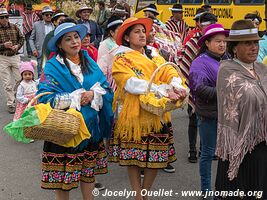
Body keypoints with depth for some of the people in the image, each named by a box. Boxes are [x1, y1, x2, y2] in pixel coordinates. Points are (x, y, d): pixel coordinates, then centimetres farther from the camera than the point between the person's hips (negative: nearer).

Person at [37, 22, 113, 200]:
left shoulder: (90, 63, 9)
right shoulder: (53, 67, -6)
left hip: (90, 126, 4)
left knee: (89, 171, 14)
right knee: (62, 175, 4)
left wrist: (93, 94, -16)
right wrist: (75, 98, -16)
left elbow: (106, 88, 4)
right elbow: (45, 97, -16)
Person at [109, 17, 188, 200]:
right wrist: (163, 91, -28)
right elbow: (133, 83, -20)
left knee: (157, 157, 7)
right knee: (133, 157, 4)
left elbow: (170, 73, -2)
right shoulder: (121, 60, -3)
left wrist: (177, 86, -25)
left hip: (157, 114, 5)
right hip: (133, 115, -4)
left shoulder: (155, 57, 14)